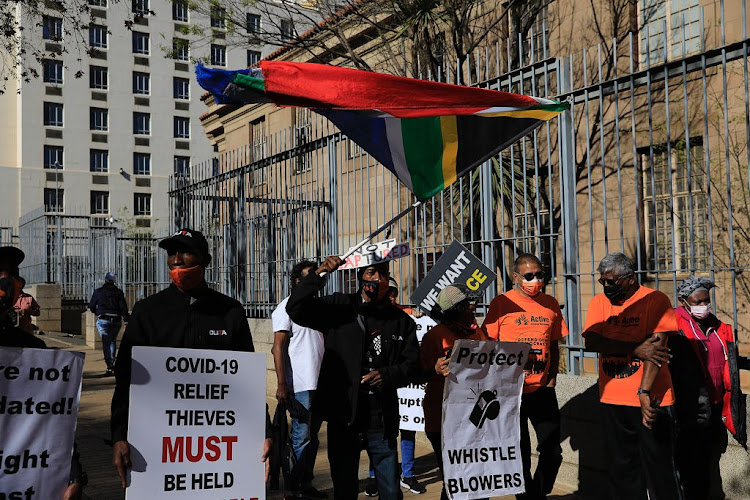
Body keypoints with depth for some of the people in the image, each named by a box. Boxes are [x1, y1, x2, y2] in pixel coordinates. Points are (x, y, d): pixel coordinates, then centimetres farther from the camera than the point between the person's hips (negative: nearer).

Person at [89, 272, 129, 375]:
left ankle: (109, 366, -13)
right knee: (113, 341, 20)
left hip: (103, 320, -2)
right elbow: (123, 308, -3)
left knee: (106, 343, -1)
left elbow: (91, 307, 14)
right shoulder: (118, 292, 5)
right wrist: (127, 321, -5)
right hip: (116, 321, 2)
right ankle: (112, 362, 14)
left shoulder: (98, 292, 6)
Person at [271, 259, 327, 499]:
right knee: (301, 437, -4)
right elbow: (278, 348, -10)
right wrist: (281, 385, -17)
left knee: (312, 437, 12)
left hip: (319, 384, 7)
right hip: (300, 386, -7)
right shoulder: (288, 307, -5)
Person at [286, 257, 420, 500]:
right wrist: (319, 274, -20)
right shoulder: (339, 308, 0)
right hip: (343, 418, -1)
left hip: (382, 423, 1)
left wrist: (386, 375, -14)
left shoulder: (401, 321, 6)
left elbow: (412, 364, 5)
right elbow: (295, 309, -10)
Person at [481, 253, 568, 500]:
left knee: (552, 451, 6)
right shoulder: (501, 303, -7)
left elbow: (554, 343, 14)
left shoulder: (551, 304, 6)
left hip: (543, 388, 4)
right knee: (519, 453, 8)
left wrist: (552, 376, 4)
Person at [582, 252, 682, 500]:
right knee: (620, 471, 11)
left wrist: (644, 392, -24)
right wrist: (636, 349, -16)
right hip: (612, 400, 4)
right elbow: (591, 342, -6)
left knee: (659, 468, 0)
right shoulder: (599, 302, 9)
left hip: (650, 399, -4)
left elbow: (656, 346, -14)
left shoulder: (655, 300, -4)